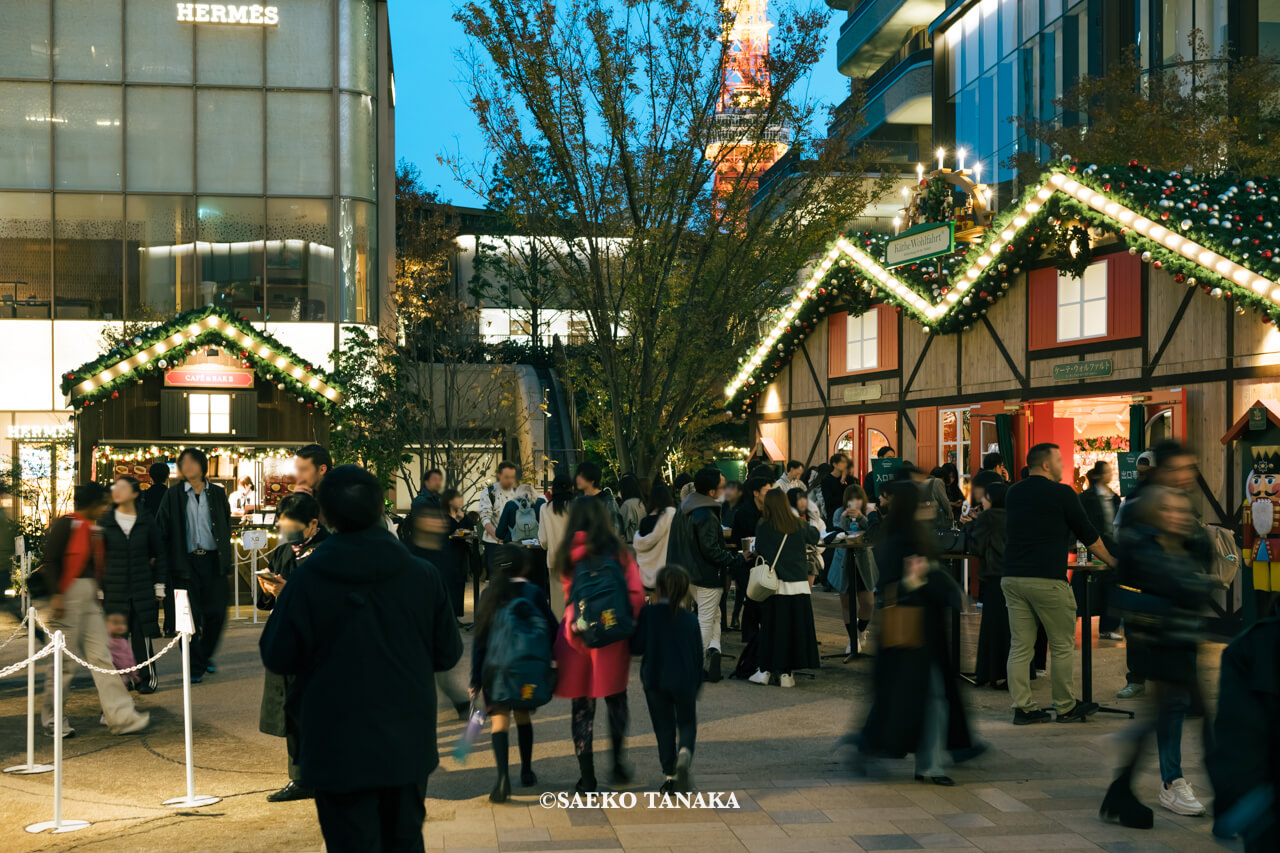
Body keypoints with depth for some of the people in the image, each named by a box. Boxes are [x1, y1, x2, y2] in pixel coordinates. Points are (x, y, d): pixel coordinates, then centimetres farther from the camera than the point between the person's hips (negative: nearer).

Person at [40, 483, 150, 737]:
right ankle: (52, 719, 13)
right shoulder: (65, 525, -10)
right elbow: (50, 561, -14)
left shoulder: (94, 529, 15)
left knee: (101, 655, 4)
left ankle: (120, 716, 2)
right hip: (68, 596, -8)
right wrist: (56, 595, -20)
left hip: (89, 598, 8)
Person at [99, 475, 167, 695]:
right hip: (114, 591, 1)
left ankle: (148, 677, 8)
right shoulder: (105, 522, 2)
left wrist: (159, 586, 5)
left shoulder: (146, 520, 2)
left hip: (142, 589, -1)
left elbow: (159, 555, 8)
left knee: (142, 634, -3)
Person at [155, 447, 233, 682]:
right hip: (186, 563, -1)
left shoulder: (217, 493, 9)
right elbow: (162, 530, 2)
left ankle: (205, 654, 27)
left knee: (216, 613, 2)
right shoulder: (173, 495, 4)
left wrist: (227, 563, 11)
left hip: (213, 560, 2)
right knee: (191, 616, -2)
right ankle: (195, 668, 7)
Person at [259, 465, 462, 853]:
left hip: (339, 749, -2)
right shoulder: (422, 575, -8)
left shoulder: (307, 581, -14)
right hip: (408, 743, 3)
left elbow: (277, 657, -4)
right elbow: (448, 653, 0)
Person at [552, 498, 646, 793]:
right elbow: (636, 594, -9)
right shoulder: (617, 552, -4)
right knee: (615, 700, 19)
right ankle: (619, 763, 18)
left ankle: (587, 778, 9)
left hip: (576, 634, 1)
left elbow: (569, 594, 10)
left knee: (581, 706, 8)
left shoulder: (567, 555, 2)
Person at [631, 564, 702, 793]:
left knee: (664, 727, 11)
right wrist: (696, 687, 14)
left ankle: (669, 777, 9)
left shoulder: (648, 614, -8)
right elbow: (698, 657, 3)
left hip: (654, 681, 0)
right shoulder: (691, 619, -3)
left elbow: (636, 647, -9)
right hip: (685, 682, 0)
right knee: (687, 723, 15)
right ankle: (684, 753, -15)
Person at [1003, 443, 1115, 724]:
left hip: (1012, 577, 6)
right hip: (1046, 579, -6)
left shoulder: (1013, 493, 13)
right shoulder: (1061, 493, -4)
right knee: (1063, 646, 7)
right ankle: (1065, 707, 16)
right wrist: (1112, 562, 16)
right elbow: (1089, 536, 2)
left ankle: (1023, 708, 7)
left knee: (1020, 647, 6)